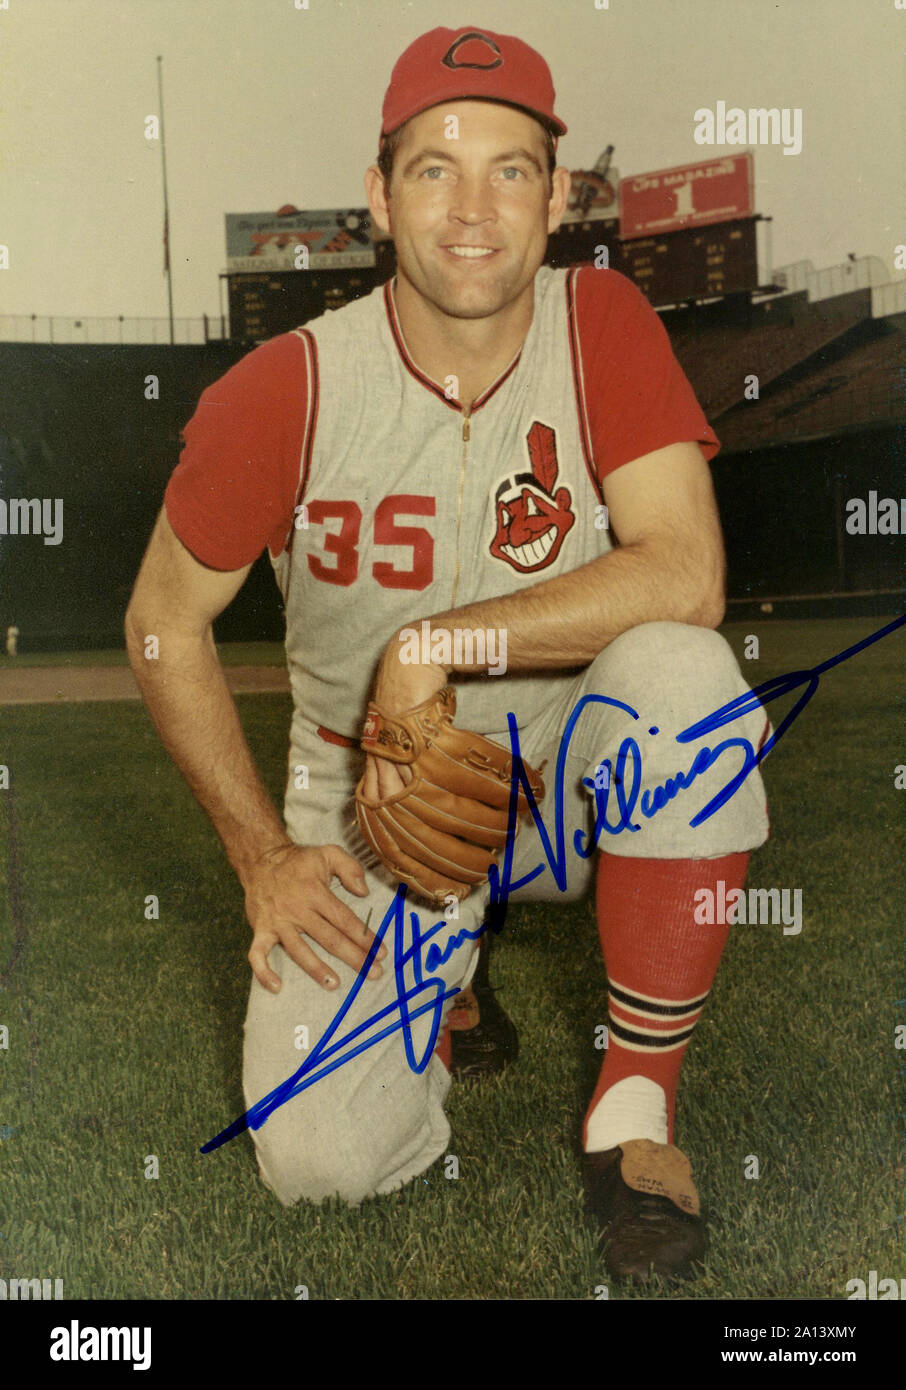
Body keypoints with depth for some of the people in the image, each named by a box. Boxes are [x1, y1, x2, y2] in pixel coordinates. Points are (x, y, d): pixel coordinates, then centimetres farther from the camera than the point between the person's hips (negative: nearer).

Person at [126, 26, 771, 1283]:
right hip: (369, 808, 0)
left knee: (689, 673, -33)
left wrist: (441, 641, -26)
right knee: (318, 1156, -16)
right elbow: (165, 626, -4)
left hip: (566, 771, 1)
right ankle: (440, 963, 19)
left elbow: (685, 578, -23)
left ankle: (636, 1104, -15)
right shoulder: (286, 391, -14)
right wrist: (262, 856, -8)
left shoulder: (602, 326, -11)